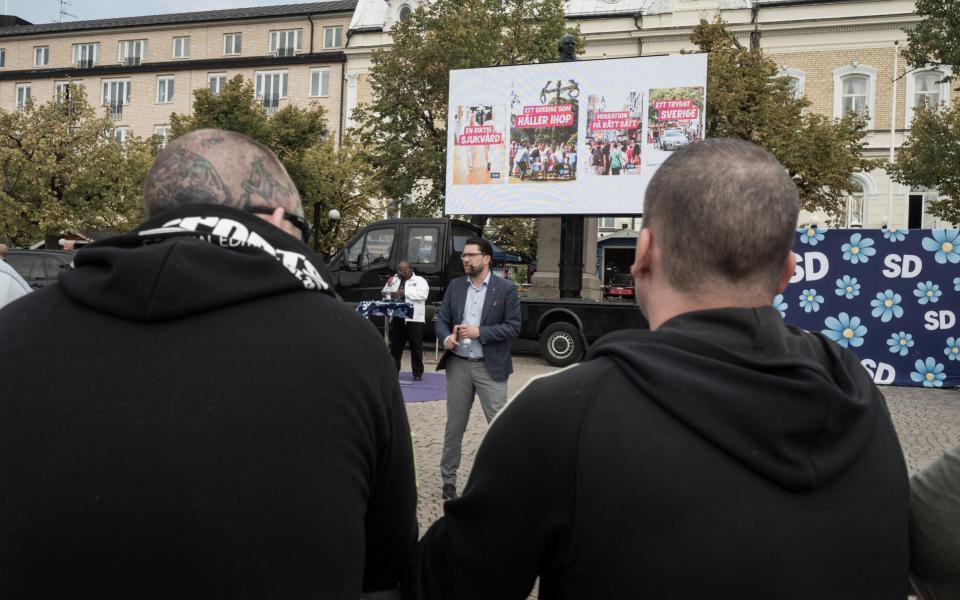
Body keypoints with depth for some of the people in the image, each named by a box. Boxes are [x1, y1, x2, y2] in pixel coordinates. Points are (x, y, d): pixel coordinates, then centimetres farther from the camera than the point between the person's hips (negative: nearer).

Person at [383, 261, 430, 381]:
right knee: (395, 346, 7)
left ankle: (418, 373, 7)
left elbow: (423, 294, -14)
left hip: (414, 319, -4)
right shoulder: (394, 280, 17)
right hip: (397, 318, 4)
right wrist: (388, 286, -3)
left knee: (416, 347, 0)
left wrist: (405, 293, -19)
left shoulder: (420, 280, 3)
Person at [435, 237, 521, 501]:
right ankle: (448, 480, 22)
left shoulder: (506, 289, -3)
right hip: (458, 365, 4)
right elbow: (441, 320, 8)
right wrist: (446, 338, -14)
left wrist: (480, 332, -16)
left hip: (490, 367, -3)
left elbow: (513, 326, -8)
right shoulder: (454, 286, 8)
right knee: (454, 426, 11)